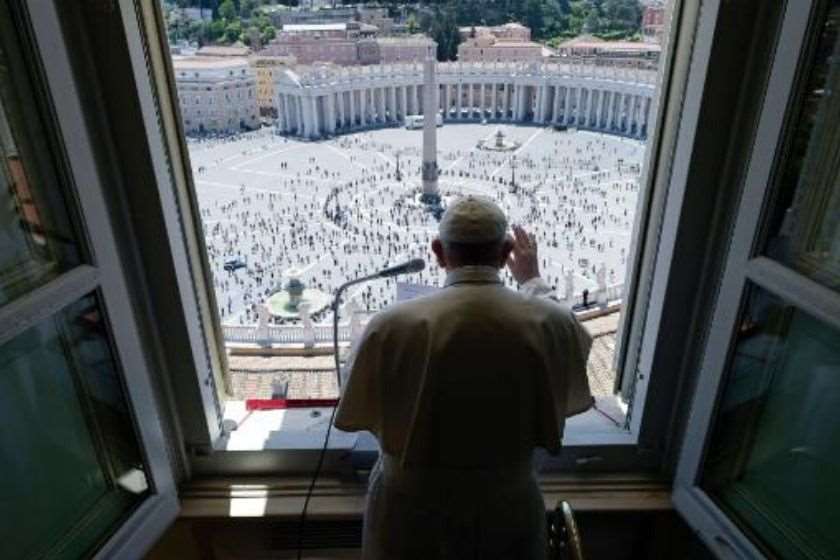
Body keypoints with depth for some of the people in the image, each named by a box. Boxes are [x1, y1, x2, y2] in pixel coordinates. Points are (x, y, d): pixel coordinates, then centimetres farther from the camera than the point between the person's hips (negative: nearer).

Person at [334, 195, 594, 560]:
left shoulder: (391, 327, -23)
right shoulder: (549, 324, -17)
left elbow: (356, 417, -7)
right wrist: (533, 282, 22)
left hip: (411, 510, -1)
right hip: (506, 508, 2)